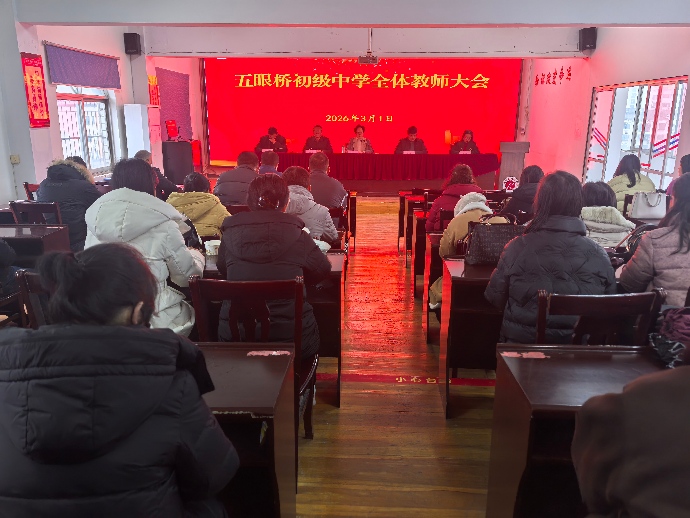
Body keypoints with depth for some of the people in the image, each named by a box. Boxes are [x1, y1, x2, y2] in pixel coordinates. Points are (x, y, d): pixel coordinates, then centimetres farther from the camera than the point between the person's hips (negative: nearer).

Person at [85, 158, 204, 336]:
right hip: (153, 319, -5)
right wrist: (197, 255, 20)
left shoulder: (95, 219, 1)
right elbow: (188, 275, -2)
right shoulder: (163, 225, -13)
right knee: (191, 308, 25)